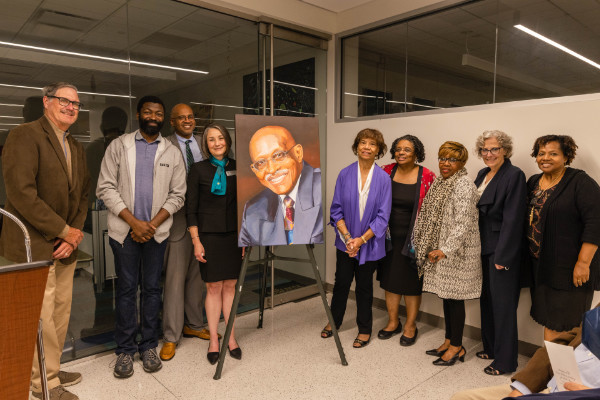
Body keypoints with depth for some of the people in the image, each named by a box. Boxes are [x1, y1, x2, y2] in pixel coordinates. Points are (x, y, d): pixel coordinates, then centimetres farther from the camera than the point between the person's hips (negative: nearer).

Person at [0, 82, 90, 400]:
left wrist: (73, 235, -1)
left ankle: (52, 370, 31)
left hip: (64, 246, 7)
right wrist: (64, 231, -15)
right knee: (43, 316, 0)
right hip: (35, 245, -7)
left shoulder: (76, 148, 15)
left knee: (61, 312, 14)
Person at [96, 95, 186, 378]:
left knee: (152, 288, 8)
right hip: (124, 230, -1)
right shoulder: (119, 146, 4)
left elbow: (177, 194, 3)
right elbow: (106, 188, -2)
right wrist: (134, 222, -11)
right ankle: (125, 350, 18)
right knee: (126, 289, 5)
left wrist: (153, 224, -9)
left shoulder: (172, 153, 7)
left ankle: (149, 346, 21)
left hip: (156, 231, 1)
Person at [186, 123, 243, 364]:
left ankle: (231, 338, 20)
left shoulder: (236, 168, 6)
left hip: (233, 234, 3)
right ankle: (213, 341, 16)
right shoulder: (199, 170, -3)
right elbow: (191, 209, -3)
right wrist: (196, 241, -8)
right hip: (209, 234, -3)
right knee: (213, 287, 3)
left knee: (230, 286, 8)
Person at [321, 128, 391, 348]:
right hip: (346, 241, 1)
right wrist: (347, 237, -12)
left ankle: (364, 330, 30)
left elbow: (383, 216, -9)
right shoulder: (345, 174, -4)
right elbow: (336, 209, -2)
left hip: (370, 243, -1)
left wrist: (361, 239, -15)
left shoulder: (383, 179, -9)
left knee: (364, 286, 12)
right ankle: (334, 321, 36)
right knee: (341, 282, 14)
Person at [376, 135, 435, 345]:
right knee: (389, 278, 12)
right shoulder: (386, 172, 1)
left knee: (411, 281, 7)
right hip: (389, 236, 3)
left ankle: (410, 326, 25)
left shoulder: (427, 177, -8)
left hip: (412, 238, -3)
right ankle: (393, 322, 30)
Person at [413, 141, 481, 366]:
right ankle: (449, 341, 29)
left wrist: (445, 249, -23)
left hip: (456, 252, -8)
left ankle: (457, 347, 15)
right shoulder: (440, 183, 12)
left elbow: (463, 224, -21)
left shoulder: (464, 186, -15)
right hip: (440, 250, 8)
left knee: (454, 297, 1)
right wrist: (432, 248, 15)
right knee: (446, 296, 15)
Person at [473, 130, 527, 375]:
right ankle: (490, 347, 34)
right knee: (486, 299, 17)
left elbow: (512, 219, -17)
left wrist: (502, 256, -18)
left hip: (502, 251, -8)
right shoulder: (482, 175, 11)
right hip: (483, 248, 8)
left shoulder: (514, 175, -13)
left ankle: (505, 360, 15)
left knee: (502, 303, 1)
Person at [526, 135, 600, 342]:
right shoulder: (533, 182, 10)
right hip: (541, 267, 6)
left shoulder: (580, 182, -9)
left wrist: (583, 263, -20)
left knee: (565, 321, 2)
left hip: (569, 269, -6)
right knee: (547, 319, 13)